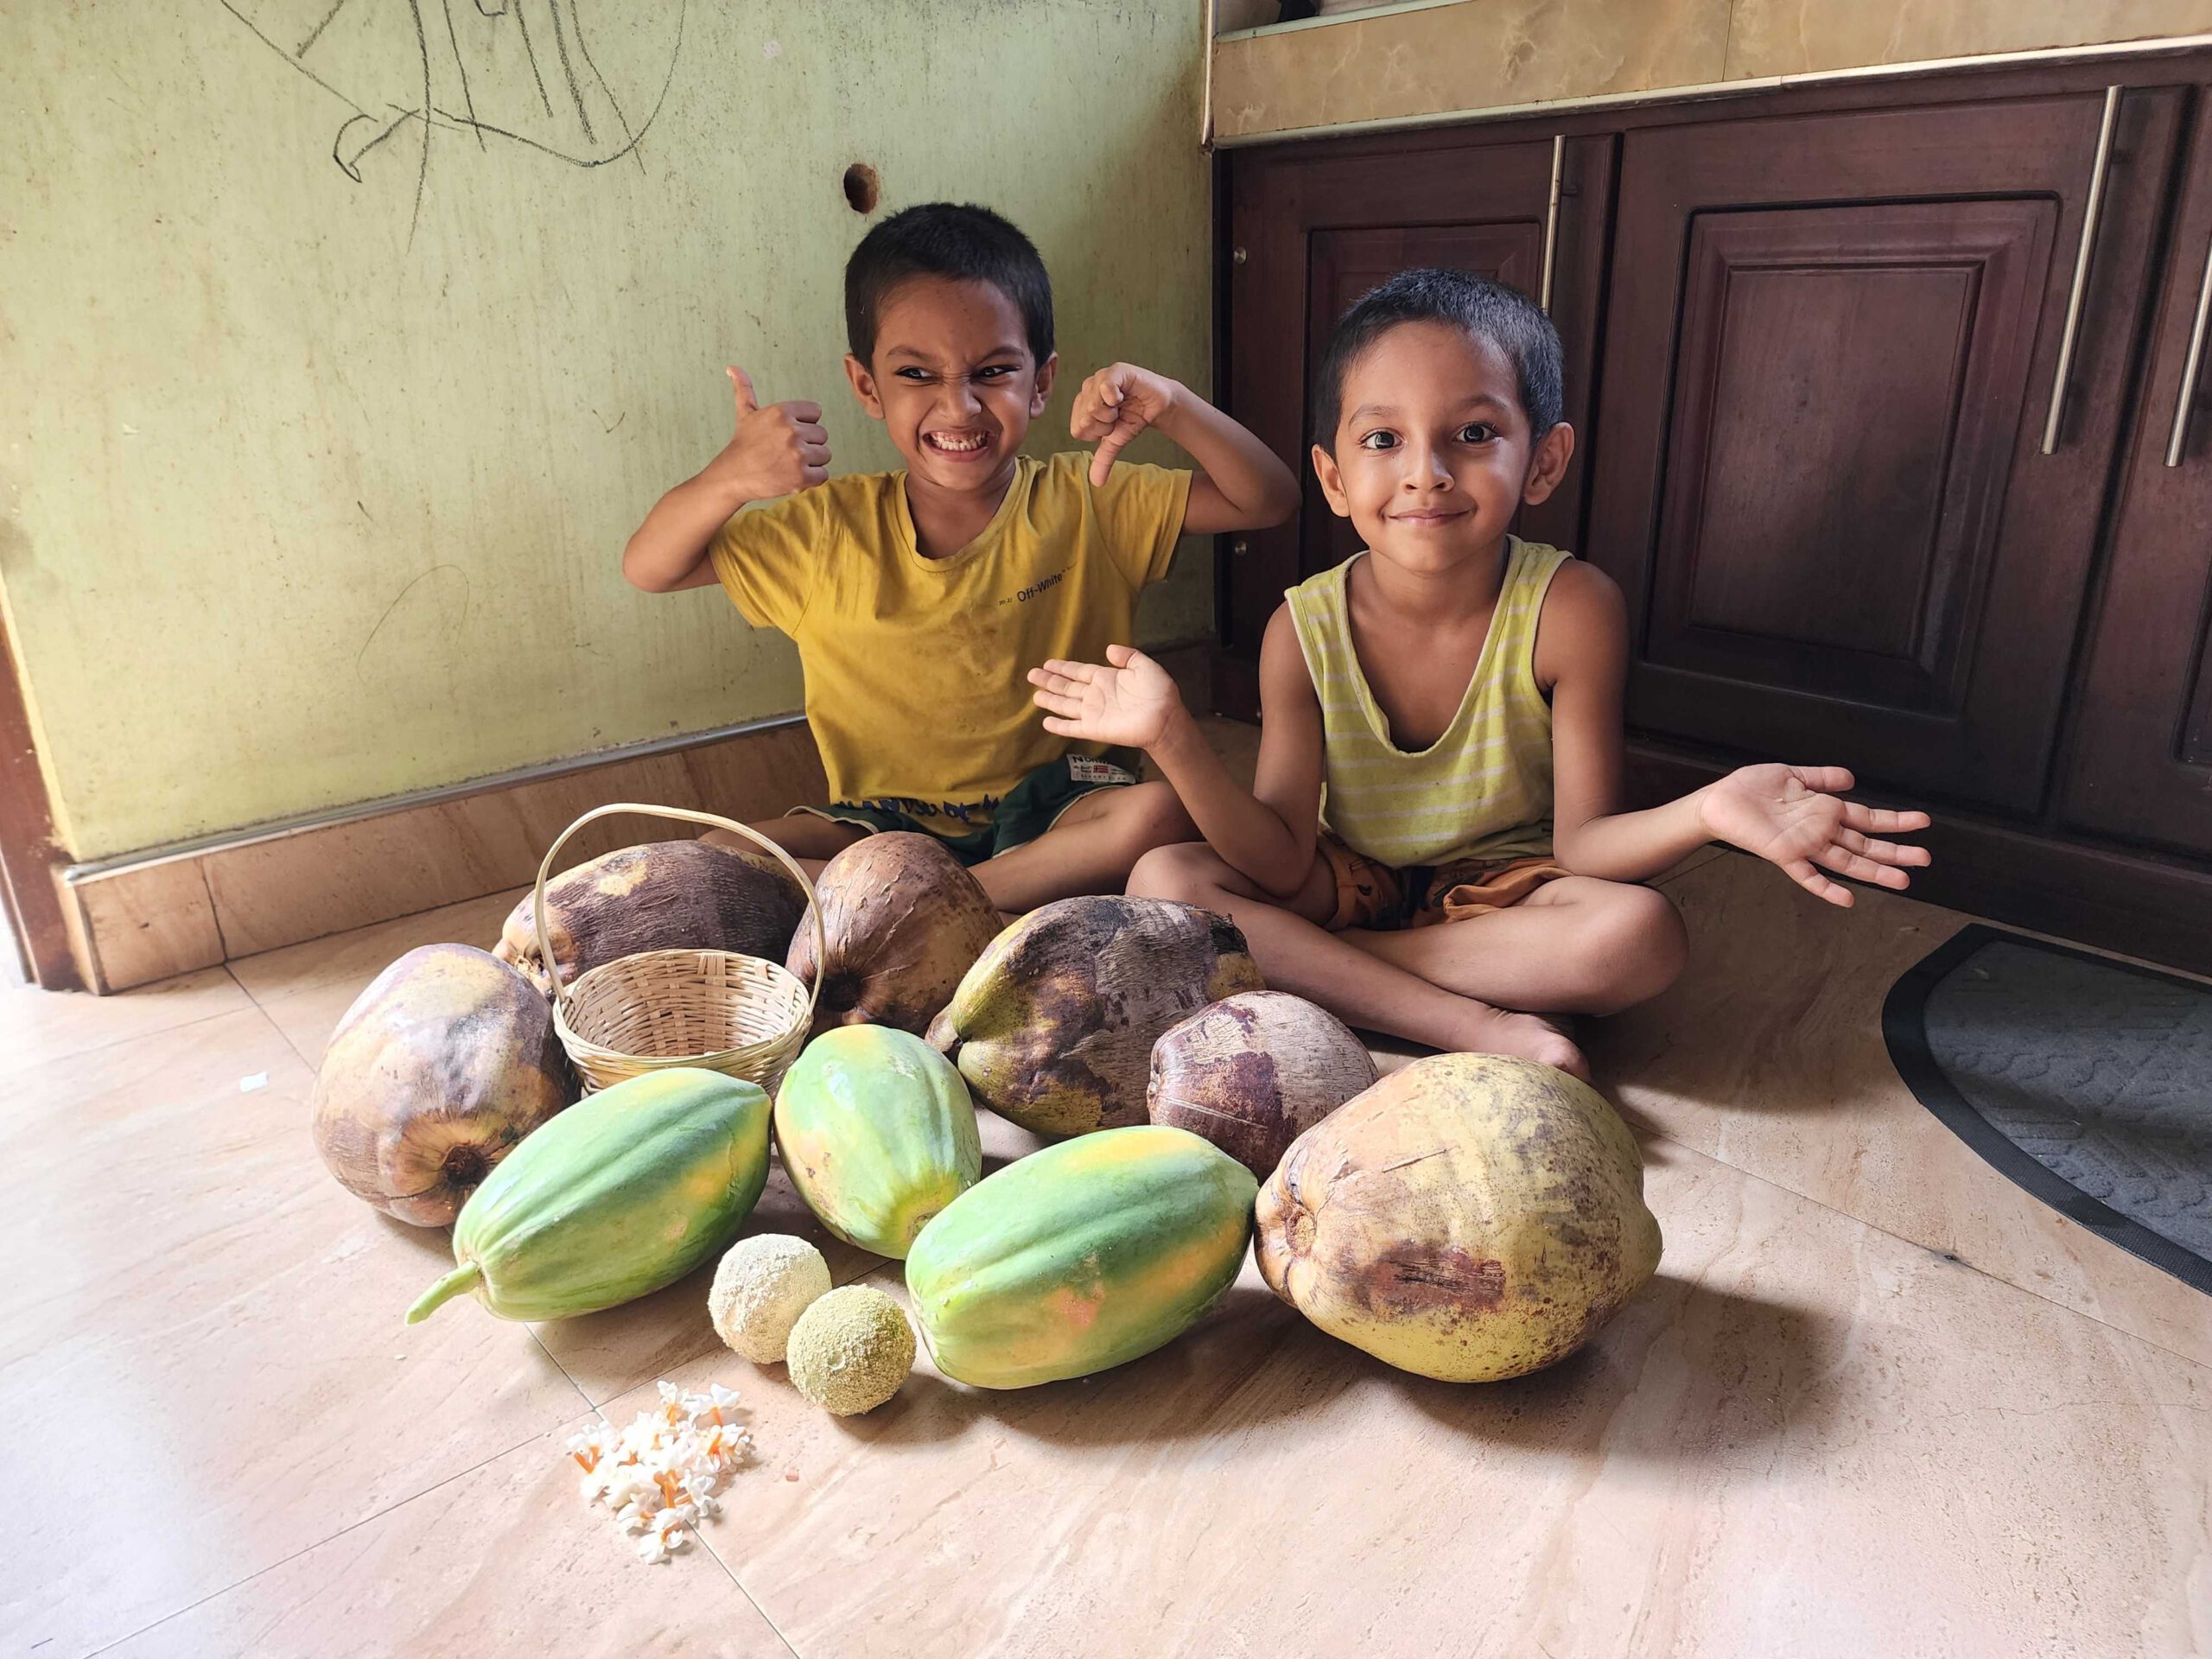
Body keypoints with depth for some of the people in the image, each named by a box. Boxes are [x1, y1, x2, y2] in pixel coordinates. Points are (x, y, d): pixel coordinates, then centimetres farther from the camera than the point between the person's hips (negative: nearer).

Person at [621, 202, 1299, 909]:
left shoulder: (1083, 502, -3)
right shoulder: (830, 527, -2)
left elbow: (1268, 500, -3)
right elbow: (648, 569, -1)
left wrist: (1173, 405, -21)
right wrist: (728, 479, -22)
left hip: (1056, 806, -1)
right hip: (887, 821, 2)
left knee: (1163, 811, -32)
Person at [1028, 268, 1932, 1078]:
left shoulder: (1570, 609, -18)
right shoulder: (1305, 631, -15)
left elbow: (1579, 845, -17)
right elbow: (1281, 862, -17)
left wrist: (1705, 810, -37)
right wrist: (1174, 738, -31)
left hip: (1501, 887, -1)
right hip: (1350, 880, 2)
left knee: (1639, 934, -32)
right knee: (1163, 880, -23)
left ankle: (1312, 970, -21)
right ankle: (1478, 1027, -26)